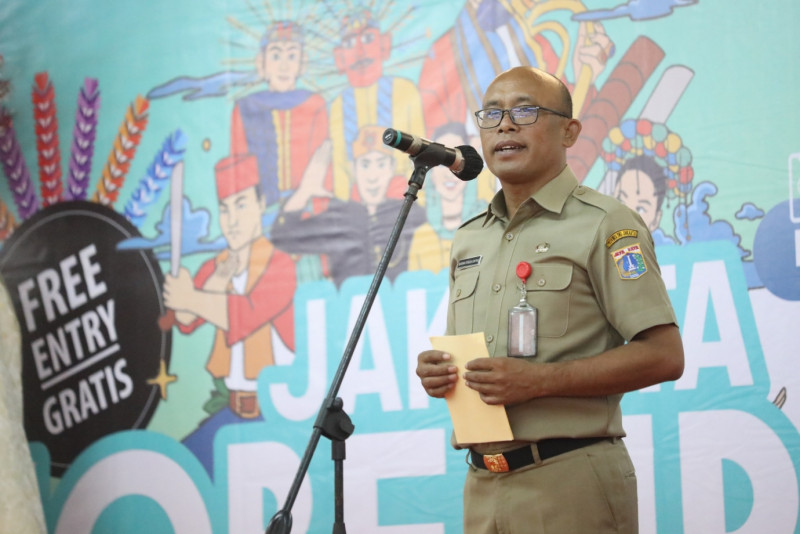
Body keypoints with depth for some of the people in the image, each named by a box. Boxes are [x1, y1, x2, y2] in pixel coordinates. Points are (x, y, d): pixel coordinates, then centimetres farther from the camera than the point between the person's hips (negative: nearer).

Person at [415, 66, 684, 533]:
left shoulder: (604, 224, -5)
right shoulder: (468, 240, 17)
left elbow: (663, 356, -12)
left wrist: (538, 381, -19)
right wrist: (438, 370, 2)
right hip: (482, 485, 6)